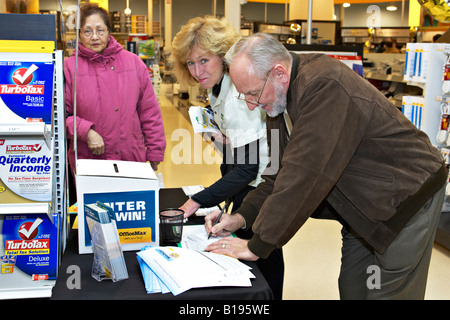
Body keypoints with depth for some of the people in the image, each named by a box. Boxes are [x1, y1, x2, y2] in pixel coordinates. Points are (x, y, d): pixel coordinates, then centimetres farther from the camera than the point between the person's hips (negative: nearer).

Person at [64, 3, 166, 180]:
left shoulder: (133, 62, 6)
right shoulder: (69, 67, -1)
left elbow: (149, 111, 7)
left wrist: (155, 152, 4)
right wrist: (86, 132, -18)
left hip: (132, 160, 2)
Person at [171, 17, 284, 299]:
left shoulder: (237, 96, -27)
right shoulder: (218, 88, 4)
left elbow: (247, 169, -30)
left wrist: (198, 201, -32)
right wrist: (219, 136, -2)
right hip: (251, 182, 10)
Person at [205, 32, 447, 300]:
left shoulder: (325, 86, -30)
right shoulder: (282, 96, -1)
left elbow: (304, 174, -33)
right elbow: (282, 169, 5)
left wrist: (258, 246, -26)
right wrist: (243, 216, -7)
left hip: (405, 197, -8)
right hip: (364, 206, 8)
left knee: (388, 293, 1)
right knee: (352, 290, 13)